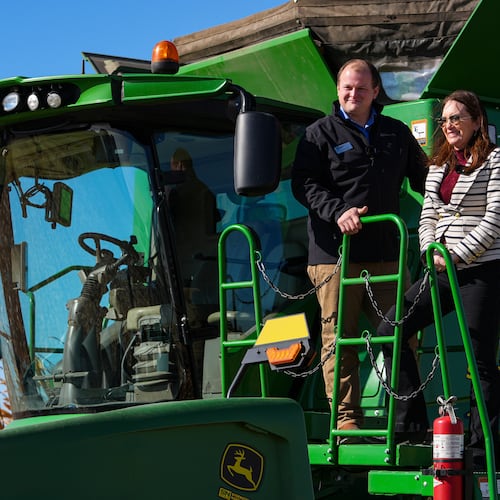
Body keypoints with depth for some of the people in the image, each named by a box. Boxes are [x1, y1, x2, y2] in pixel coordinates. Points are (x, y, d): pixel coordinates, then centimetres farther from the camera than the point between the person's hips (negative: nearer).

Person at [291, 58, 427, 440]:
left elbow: (423, 178, 26)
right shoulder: (321, 133, 5)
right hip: (335, 252, -3)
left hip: (385, 252, 3)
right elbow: (304, 184, -3)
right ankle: (347, 419, 4)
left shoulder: (397, 133, 17)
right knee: (338, 338, -2)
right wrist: (338, 211, -17)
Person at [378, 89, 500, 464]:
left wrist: (457, 256, -15)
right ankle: (408, 422, 5)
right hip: (443, 272, 7)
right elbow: (428, 217, 15)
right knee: (390, 330, -1)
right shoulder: (438, 166, 17)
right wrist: (431, 253, -4)